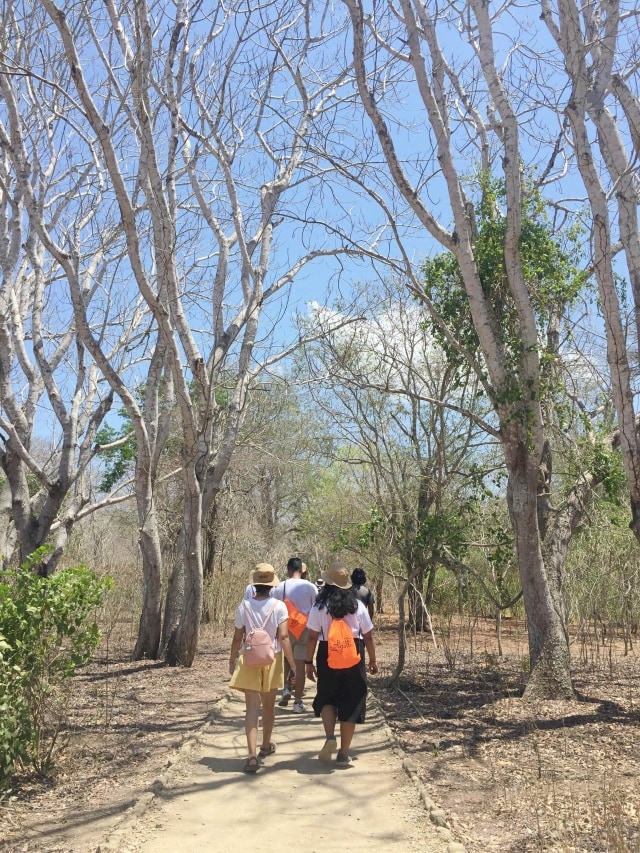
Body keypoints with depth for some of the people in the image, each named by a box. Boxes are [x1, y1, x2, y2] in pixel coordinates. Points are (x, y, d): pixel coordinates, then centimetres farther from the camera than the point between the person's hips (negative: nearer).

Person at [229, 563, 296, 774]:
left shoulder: (244, 605, -6)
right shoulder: (278, 606, -10)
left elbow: (237, 638, -1)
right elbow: (283, 638, -13)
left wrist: (232, 660, 13)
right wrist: (293, 664, -8)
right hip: (272, 660, 1)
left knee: (252, 707, -1)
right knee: (269, 705, 19)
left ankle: (252, 755, -13)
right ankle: (266, 746, 38)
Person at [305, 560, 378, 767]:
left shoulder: (319, 607, -6)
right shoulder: (358, 606, -2)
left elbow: (312, 637, -7)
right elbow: (368, 636, 2)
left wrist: (308, 661, 3)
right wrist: (372, 660, 13)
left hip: (328, 657, -1)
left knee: (327, 699, 18)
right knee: (351, 703, 9)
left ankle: (330, 737, -5)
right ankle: (344, 754, 13)